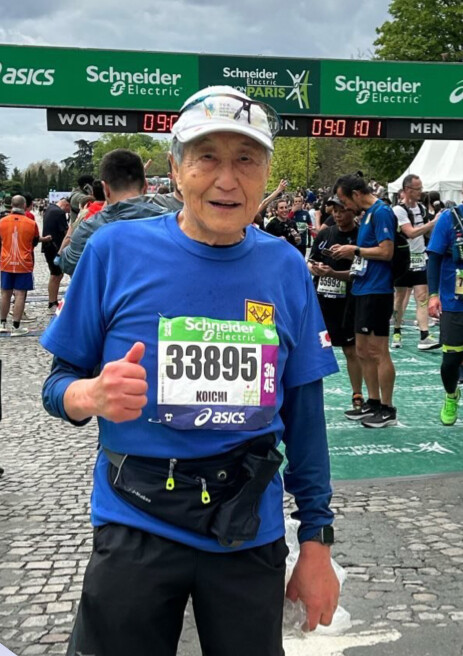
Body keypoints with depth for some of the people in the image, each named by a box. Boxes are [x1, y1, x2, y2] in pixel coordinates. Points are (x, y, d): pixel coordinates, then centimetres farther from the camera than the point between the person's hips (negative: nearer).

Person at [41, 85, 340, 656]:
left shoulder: (286, 268, -2)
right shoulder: (116, 250, -9)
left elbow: (304, 412, 4)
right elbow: (58, 386, -1)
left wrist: (317, 542, 6)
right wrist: (92, 395, -25)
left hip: (251, 534, 3)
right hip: (136, 528, -2)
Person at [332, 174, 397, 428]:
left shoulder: (381, 212, -13)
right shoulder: (367, 214, 16)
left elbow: (386, 252, -20)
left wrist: (354, 250, -11)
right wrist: (349, 253, 5)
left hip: (377, 291, -10)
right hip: (363, 290, 10)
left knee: (378, 352, -3)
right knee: (363, 351, 13)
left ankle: (387, 409, 6)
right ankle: (373, 402, 23)